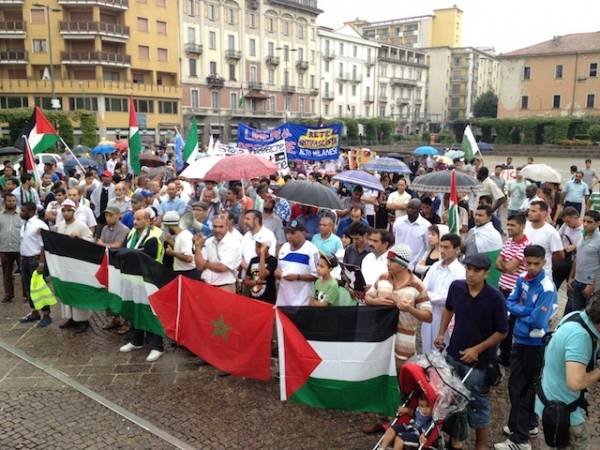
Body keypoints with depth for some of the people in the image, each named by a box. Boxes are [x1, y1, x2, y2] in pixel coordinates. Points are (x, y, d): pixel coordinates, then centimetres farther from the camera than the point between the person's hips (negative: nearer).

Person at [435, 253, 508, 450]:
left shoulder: (495, 298, -20)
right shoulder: (456, 287, -9)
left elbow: (502, 332, -10)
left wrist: (477, 350, -16)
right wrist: (441, 334, 6)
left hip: (479, 362, -4)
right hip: (453, 355, 4)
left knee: (478, 406, 11)